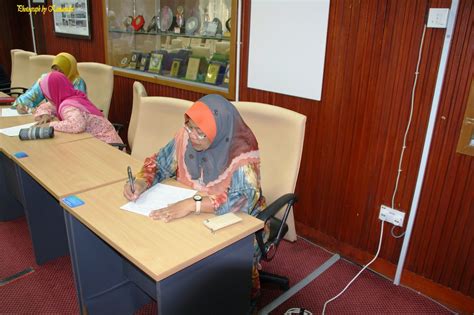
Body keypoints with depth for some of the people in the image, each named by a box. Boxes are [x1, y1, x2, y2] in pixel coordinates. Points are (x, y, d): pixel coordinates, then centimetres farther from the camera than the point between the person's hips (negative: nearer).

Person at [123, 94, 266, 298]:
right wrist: (141, 182, -18)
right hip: (190, 216, 5)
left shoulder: (242, 153, -26)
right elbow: (159, 163, 2)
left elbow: (244, 200, -38)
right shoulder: (186, 136, -11)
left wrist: (193, 204, -46)